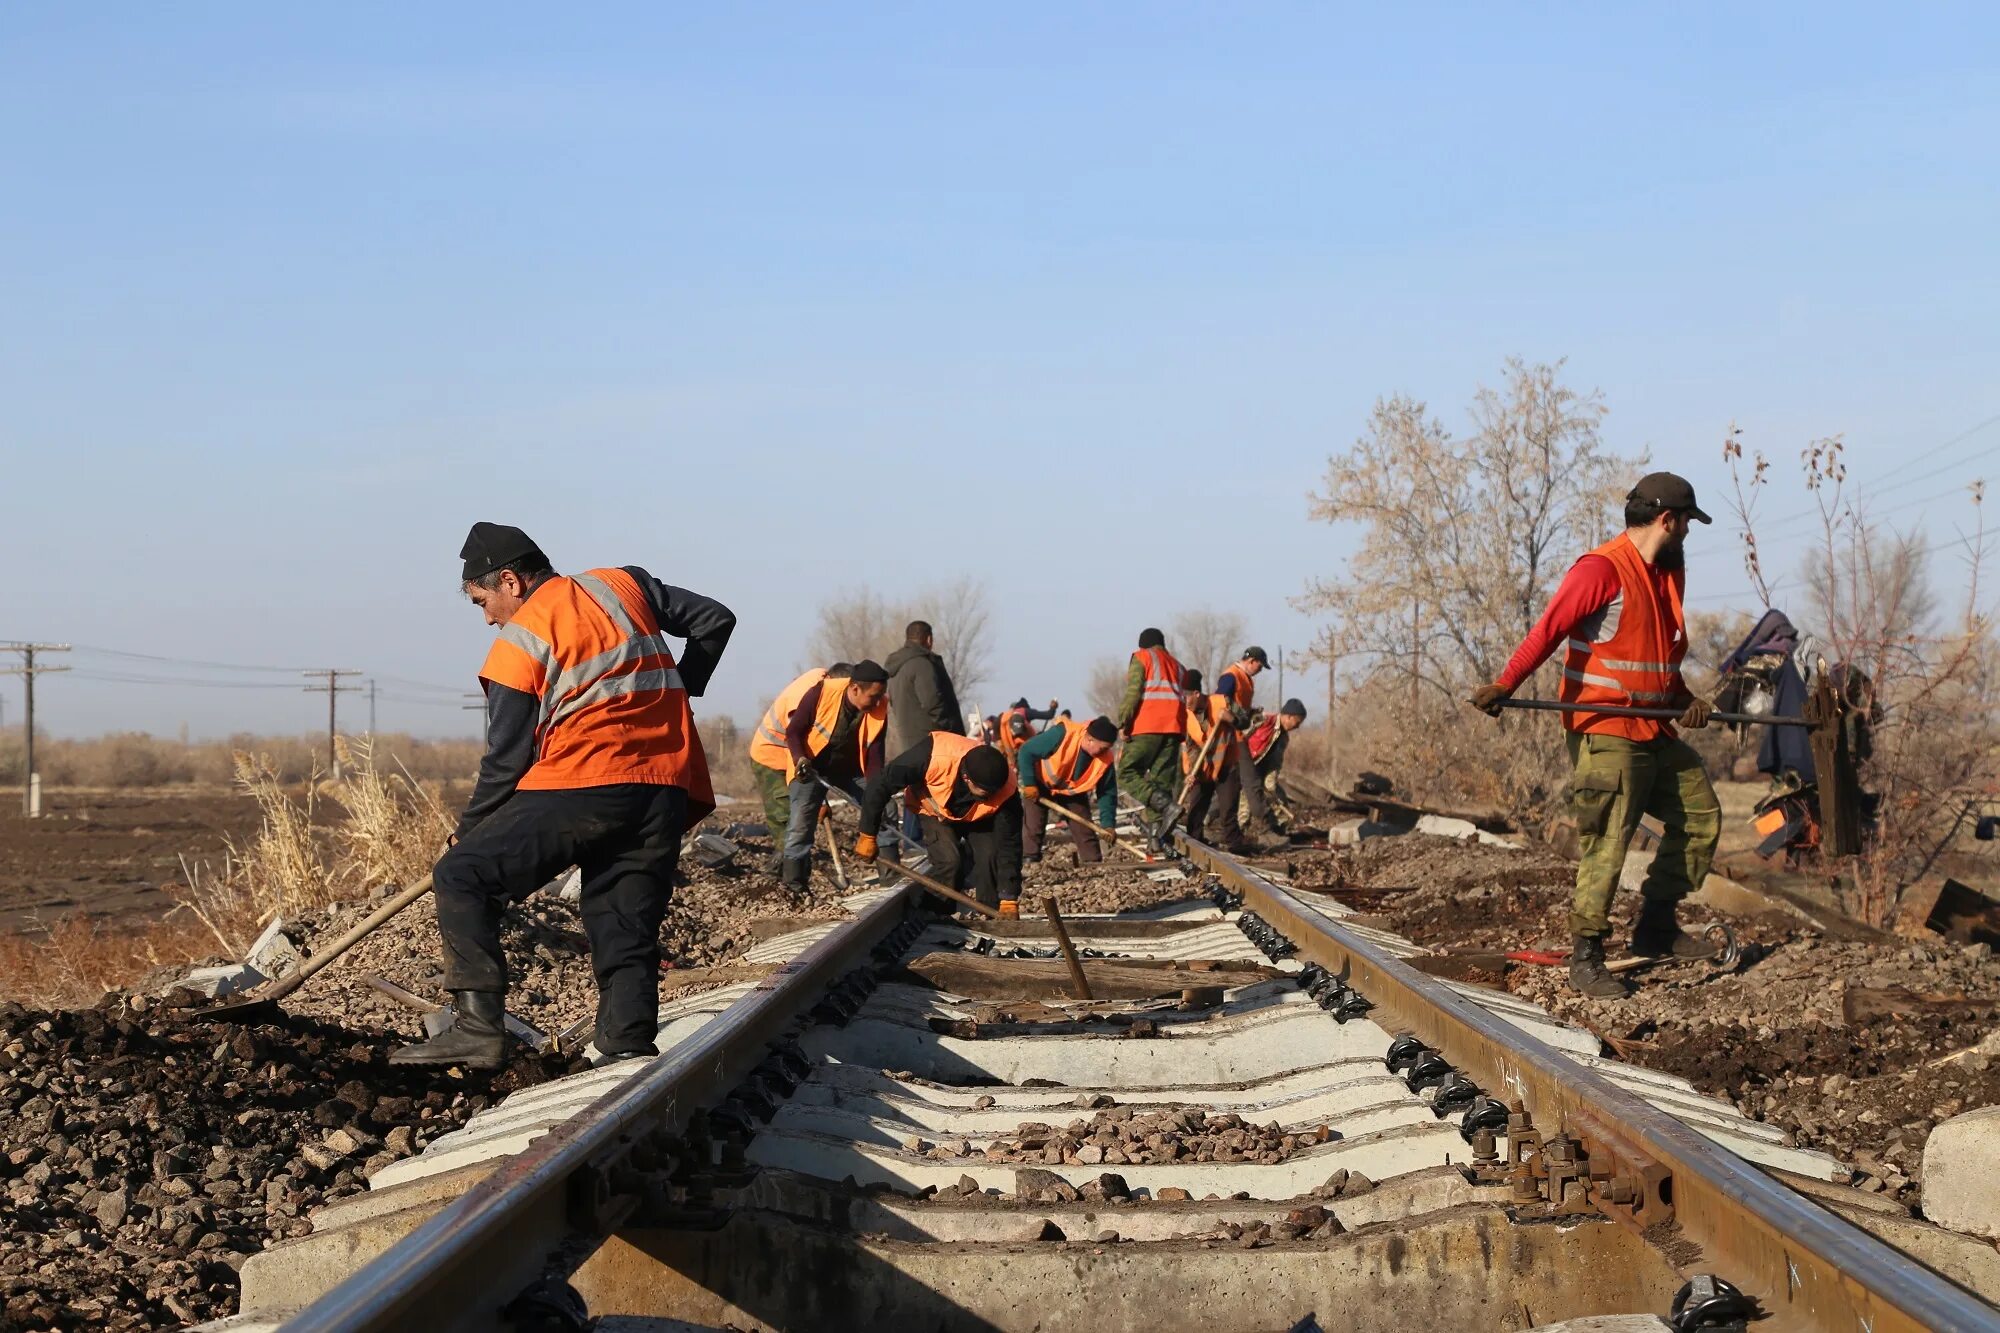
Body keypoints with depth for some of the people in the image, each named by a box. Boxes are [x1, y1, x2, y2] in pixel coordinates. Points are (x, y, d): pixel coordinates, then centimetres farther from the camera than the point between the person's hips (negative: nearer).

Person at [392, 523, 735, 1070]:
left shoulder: (519, 643, 3)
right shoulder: (625, 584, 17)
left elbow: (505, 762, 3)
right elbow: (715, 619, 20)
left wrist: (467, 833, 16)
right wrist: (675, 691, 27)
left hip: (583, 784, -6)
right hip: (668, 789, 6)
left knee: (462, 876, 1)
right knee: (628, 932, 10)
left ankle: (478, 1026, -10)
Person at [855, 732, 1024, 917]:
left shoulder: (1006, 792, -37)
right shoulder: (932, 756, -44)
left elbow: (1009, 846, -28)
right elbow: (881, 783, -31)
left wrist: (1009, 900, -29)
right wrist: (867, 836, -23)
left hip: (978, 817, 2)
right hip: (935, 811, -1)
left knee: (991, 858, -20)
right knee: (948, 861, -24)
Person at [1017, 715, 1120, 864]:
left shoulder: (1105, 759, -23)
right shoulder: (1062, 735, -37)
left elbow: (1107, 793, -12)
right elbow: (1026, 752, -28)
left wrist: (1108, 824, -22)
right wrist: (1029, 784, -26)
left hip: (1072, 791, 3)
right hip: (1041, 784, -3)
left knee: (1084, 830, -1)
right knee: (1033, 828, -11)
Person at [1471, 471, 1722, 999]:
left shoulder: (1668, 571, 15)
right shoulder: (1602, 570, -15)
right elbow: (1549, 629, -25)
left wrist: (1684, 698, 8)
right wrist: (1505, 685, -35)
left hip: (1655, 732, 9)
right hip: (1603, 733, -9)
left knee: (1701, 816, 13)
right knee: (1606, 846, -10)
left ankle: (1656, 925, 21)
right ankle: (1585, 959, -2)